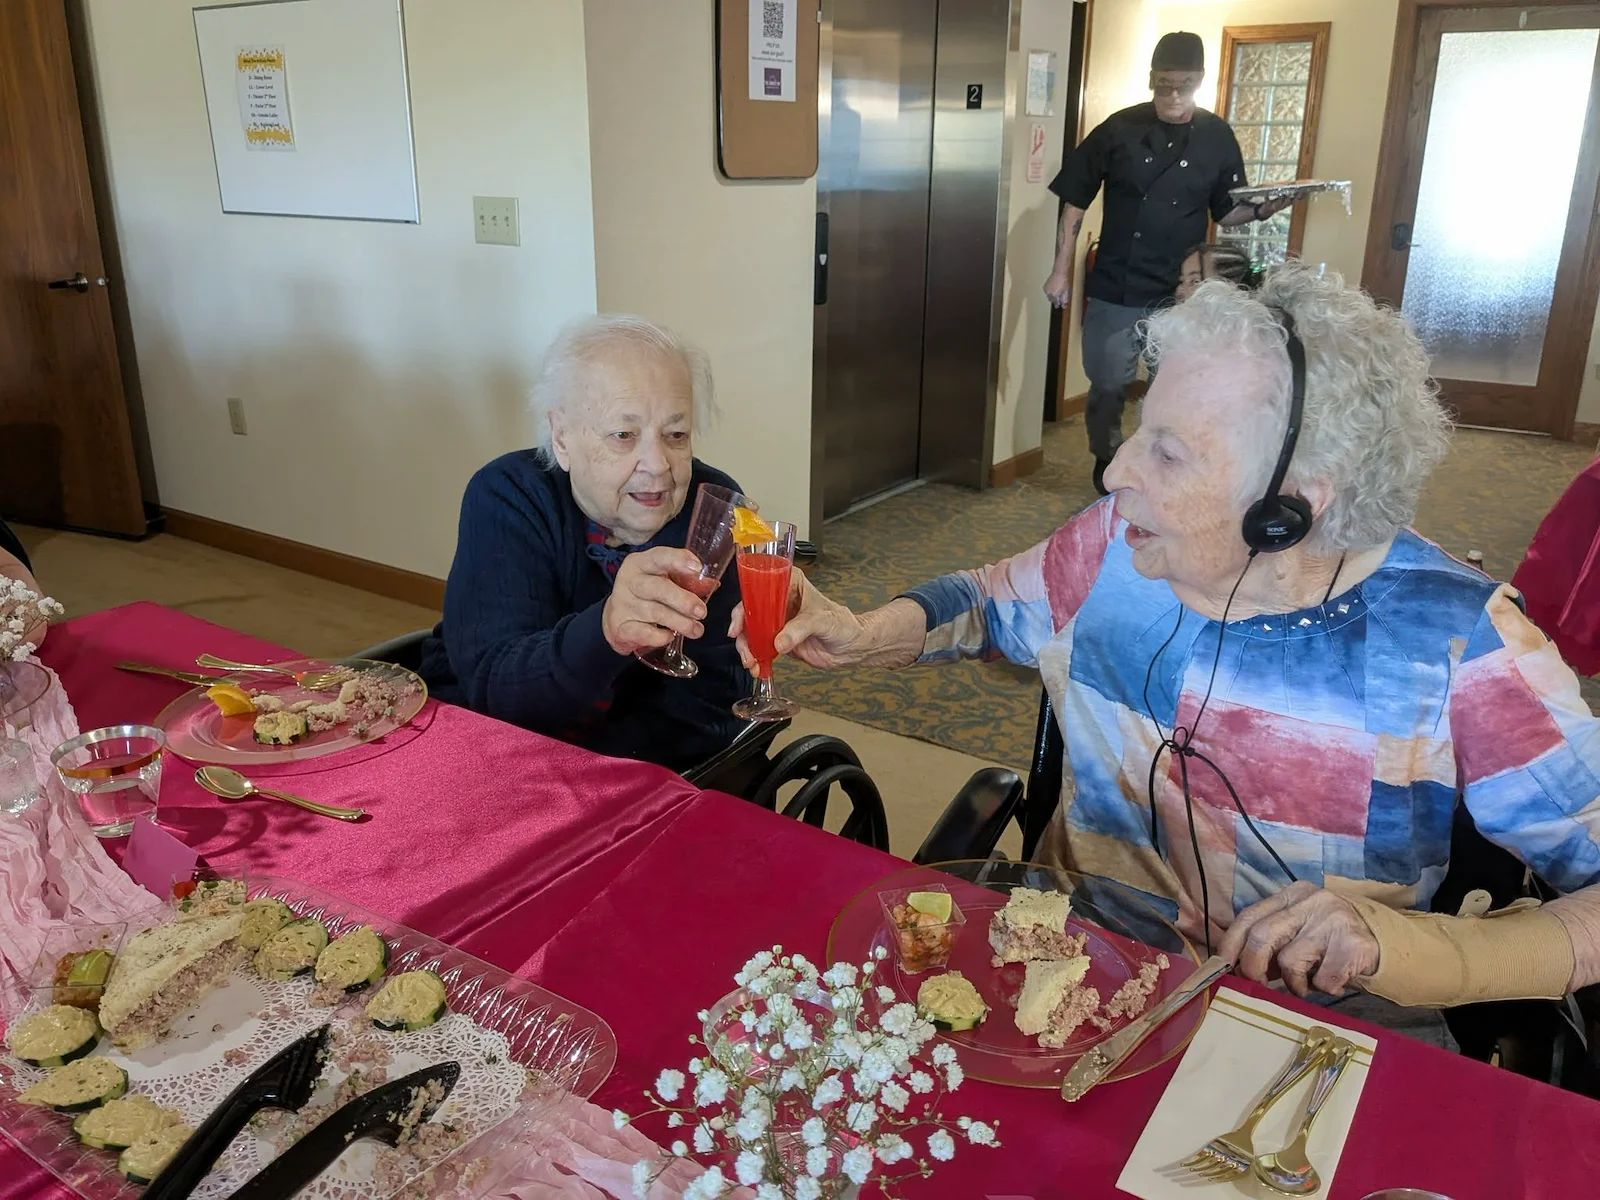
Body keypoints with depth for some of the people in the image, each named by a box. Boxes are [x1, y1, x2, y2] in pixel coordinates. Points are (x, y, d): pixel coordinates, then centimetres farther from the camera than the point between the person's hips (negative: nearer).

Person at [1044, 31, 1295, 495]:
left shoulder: (1217, 137, 1)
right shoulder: (1119, 128, -3)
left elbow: (1225, 212, 8)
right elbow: (1075, 201, 1)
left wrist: (1262, 209, -13)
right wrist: (1061, 270, -3)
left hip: (1181, 291, 1)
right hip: (1114, 287, -1)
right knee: (1107, 386, 7)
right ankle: (1106, 463, 29)